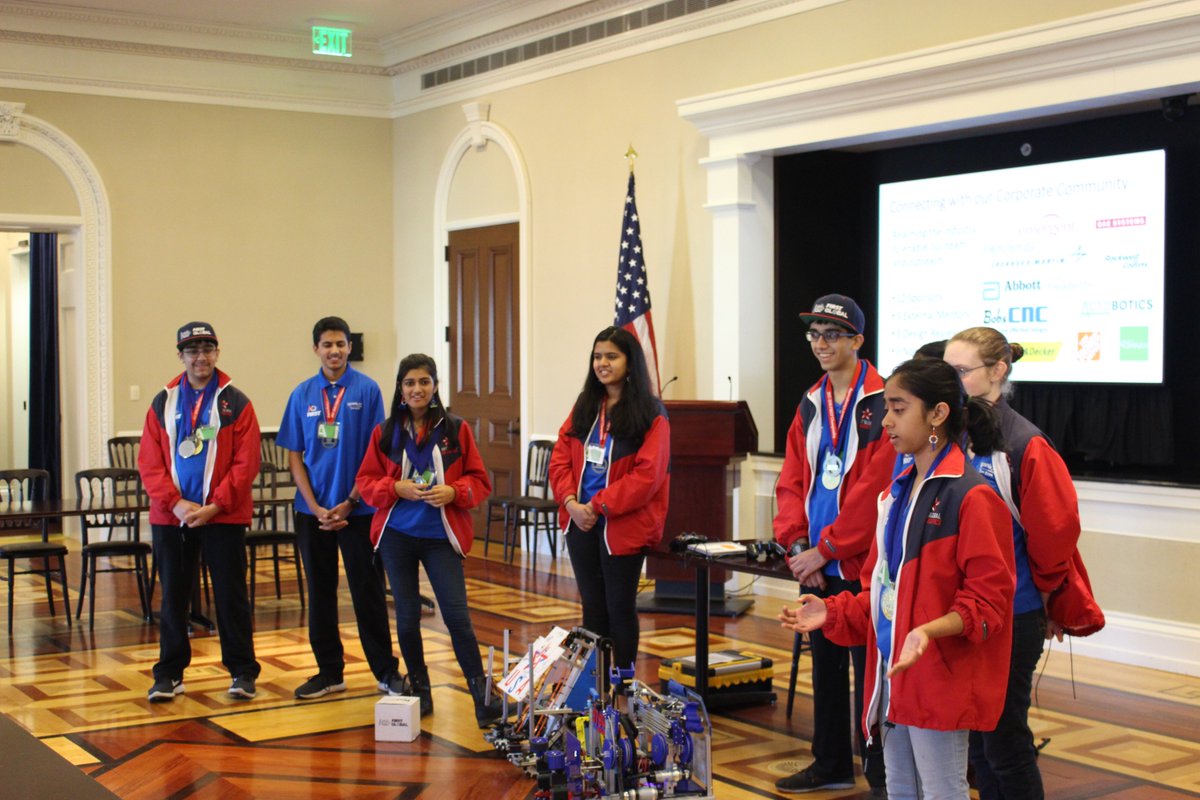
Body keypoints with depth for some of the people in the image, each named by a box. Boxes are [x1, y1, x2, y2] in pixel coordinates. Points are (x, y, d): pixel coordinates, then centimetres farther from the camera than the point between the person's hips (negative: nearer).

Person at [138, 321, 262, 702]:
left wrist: (215, 506, -14)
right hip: (171, 516, 3)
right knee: (173, 596, 8)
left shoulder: (235, 403, 0)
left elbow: (246, 464, -6)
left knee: (230, 595, 3)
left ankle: (242, 671, 12)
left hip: (223, 516, -2)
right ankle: (169, 673, 18)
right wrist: (175, 503, -11)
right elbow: (149, 463, 2)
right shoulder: (163, 403, 7)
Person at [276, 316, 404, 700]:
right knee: (320, 592, 9)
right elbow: (295, 457, 5)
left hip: (357, 509, -3)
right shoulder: (303, 394, 5)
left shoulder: (367, 390, -3)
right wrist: (316, 508, -6)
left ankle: (386, 671, 10)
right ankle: (329, 671, 19)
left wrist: (349, 503, -9)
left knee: (367, 591, 1)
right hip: (313, 511, 3)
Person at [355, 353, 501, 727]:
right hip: (397, 535, 2)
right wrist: (397, 488, -12)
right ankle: (419, 692, 24)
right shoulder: (385, 433, 3)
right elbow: (366, 481, 6)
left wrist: (453, 492, -17)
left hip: (441, 536, -2)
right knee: (407, 617, 8)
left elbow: (479, 481, 2)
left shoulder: (456, 430, -1)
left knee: (457, 615, -7)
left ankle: (483, 697, 1)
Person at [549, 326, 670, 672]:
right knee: (592, 605, 12)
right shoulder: (583, 407, 10)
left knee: (620, 606, 4)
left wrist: (599, 505, -17)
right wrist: (571, 503, -10)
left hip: (622, 526, -5)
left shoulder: (650, 414, -8)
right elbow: (560, 458, 6)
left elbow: (647, 475, -16)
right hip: (581, 522, 5)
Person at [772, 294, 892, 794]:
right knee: (826, 665, 16)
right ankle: (831, 764, 28)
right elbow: (792, 481, 10)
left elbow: (875, 488, -18)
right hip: (816, 564, 7)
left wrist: (825, 549, -16)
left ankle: (881, 774, 13)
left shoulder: (881, 404, -12)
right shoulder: (810, 405, 11)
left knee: (868, 671, 1)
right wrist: (797, 543, -4)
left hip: (863, 564, -7)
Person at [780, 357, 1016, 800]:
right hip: (894, 675, 8)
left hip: (941, 680, -8)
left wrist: (930, 630, -30)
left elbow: (987, 599, -16)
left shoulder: (972, 497, -14)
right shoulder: (897, 493, 12)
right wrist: (833, 612, 5)